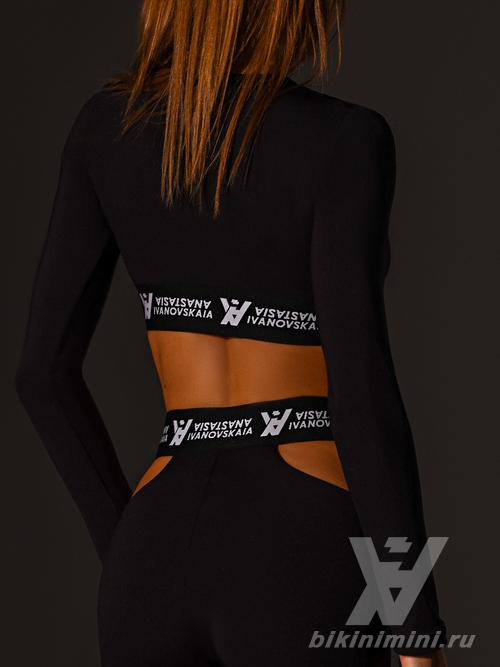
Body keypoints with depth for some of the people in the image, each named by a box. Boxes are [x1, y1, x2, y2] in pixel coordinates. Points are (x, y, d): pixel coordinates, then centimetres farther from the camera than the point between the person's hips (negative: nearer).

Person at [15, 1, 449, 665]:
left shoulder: (107, 123, 8)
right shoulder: (341, 140, -9)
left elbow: (44, 369, 9)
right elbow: (362, 392, -15)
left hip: (164, 564, 5)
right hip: (301, 574, -5)